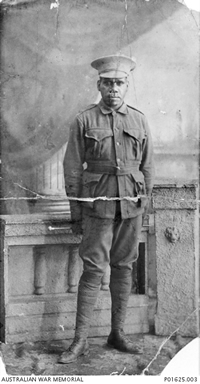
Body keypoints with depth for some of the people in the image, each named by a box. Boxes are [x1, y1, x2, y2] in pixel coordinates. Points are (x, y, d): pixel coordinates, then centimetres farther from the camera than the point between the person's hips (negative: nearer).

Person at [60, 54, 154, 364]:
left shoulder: (139, 120, 9)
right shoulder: (84, 121, 0)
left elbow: (147, 167, 14)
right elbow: (72, 169, 1)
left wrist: (144, 204, 10)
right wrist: (76, 214, -1)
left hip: (131, 206, 3)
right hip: (99, 205, -3)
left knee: (124, 267, 8)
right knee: (93, 270, -5)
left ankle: (118, 333, 20)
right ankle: (80, 340, 3)